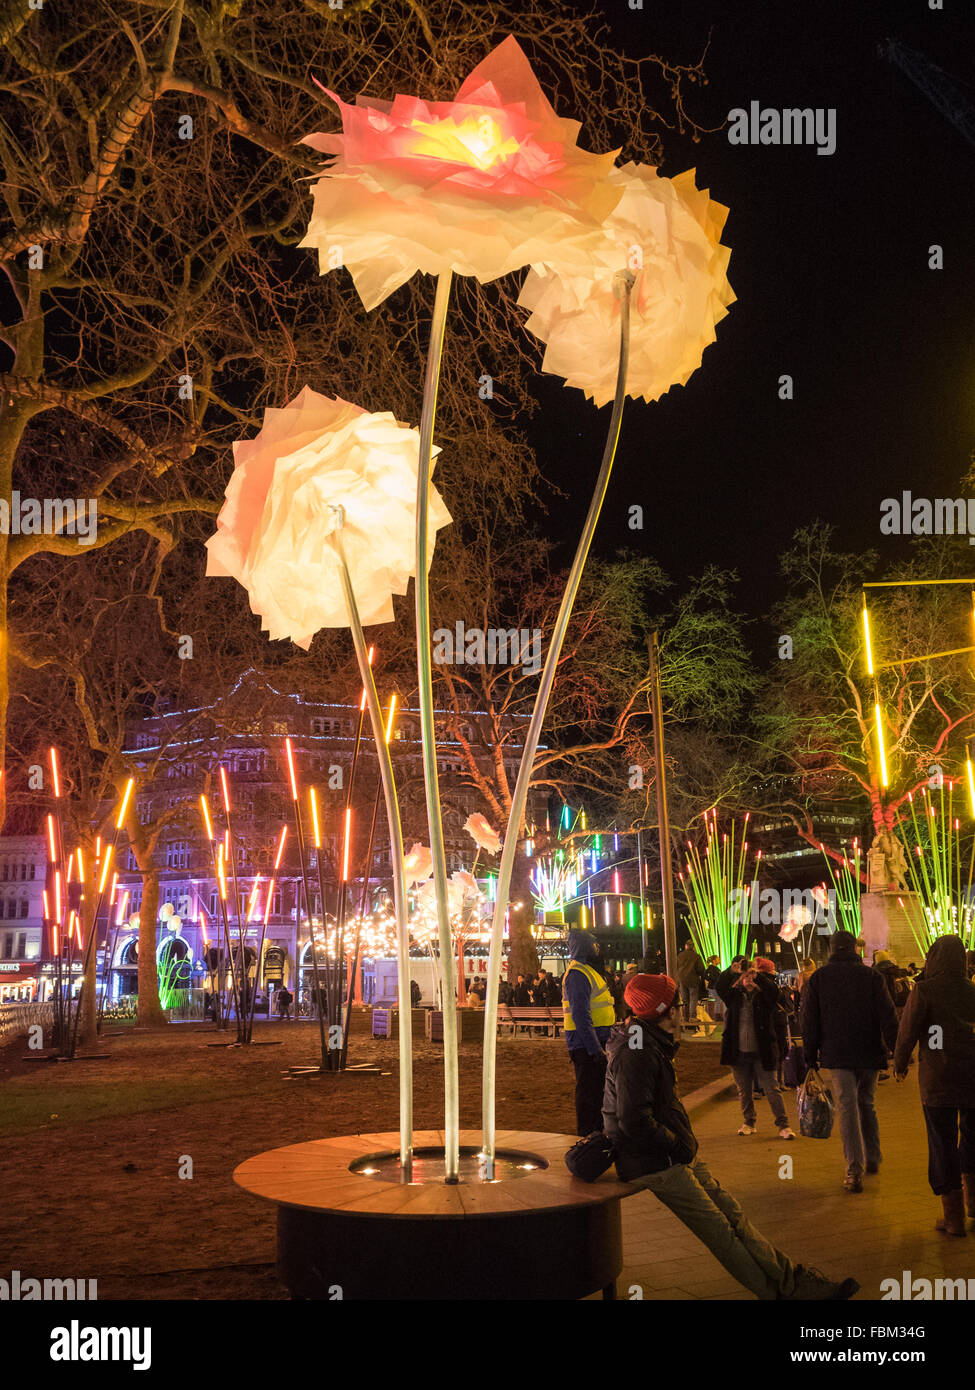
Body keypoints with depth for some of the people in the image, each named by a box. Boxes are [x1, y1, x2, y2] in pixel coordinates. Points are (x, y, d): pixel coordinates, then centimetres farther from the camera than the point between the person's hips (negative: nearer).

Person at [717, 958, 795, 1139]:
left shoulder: (764, 996, -3)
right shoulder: (735, 995, 6)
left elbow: (772, 990, -21)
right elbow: (721, 988, -5)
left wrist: (757, 975, -27)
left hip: (761, 1052, -3)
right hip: (739, 1052, 3)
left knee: (771, 1090, 0)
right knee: (743, 1091, 12)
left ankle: (783, 1125, 8)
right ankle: (748, 1122, 27)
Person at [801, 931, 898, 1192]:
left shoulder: (817, 978, 3)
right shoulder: (872, 976, 1)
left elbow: (809, 1021, 3)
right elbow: (888, 1017, -3)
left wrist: (810, 1057, 8)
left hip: (838, 1054, -1)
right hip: (869, 1053, 1)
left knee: (847, 1107, -4)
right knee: (867, 1104, 19)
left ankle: (855, 1170, -12)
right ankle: (873, 1158, 27)